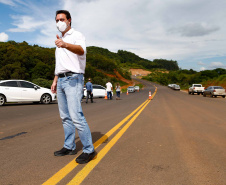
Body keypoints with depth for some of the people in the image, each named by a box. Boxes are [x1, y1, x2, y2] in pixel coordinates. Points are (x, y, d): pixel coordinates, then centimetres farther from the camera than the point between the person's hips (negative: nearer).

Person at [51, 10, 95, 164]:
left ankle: (89, 150, -6)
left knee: (76, 116, -16)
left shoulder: (77, 35, -3)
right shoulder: (60, 40, 23)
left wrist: (65, 44, -46)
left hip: (73, 79, -9)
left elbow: (81, 50, -27)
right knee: (65, 117, 11)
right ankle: (69, 147, 21)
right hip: (61, 81, 9)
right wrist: (55, 80, 20)